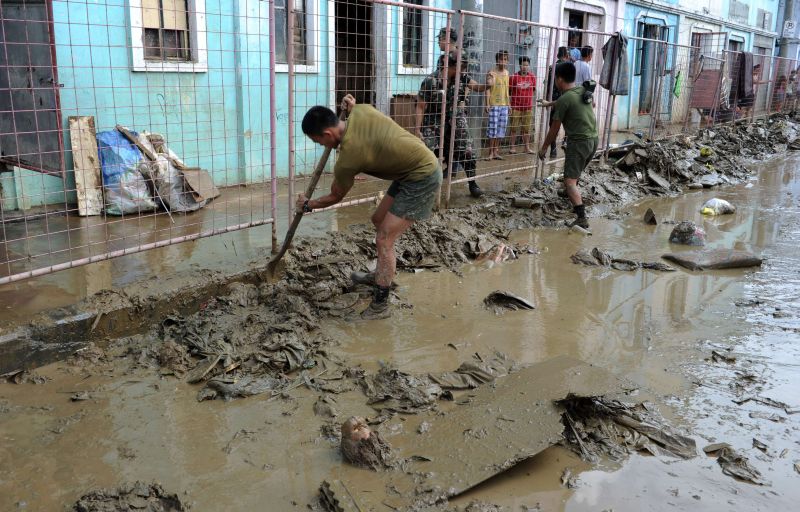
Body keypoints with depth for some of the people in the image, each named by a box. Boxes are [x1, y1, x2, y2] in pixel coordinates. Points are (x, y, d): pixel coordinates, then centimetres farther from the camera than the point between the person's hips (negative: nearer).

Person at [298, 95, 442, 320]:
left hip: (422, 179, -10)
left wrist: (307, 205, 16)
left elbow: (335, 197, -1)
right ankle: (381, 276, 40)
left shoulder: (348, 158, -22)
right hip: (421, 164, 10)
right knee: (379, 220, 21)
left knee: (384, 239, -9)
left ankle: (380, 305, 0)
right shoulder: (362, 110, -6)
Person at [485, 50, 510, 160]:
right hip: (494, 105, -6)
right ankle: (491, 152, 1)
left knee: (501, 128, 6)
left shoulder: (507, 73, 12)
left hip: (504, 105, 6)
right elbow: (488, 89, -11)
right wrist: (487, 104, -19)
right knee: (492, 128, -5)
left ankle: (496, 151, 14)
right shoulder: (492, 73, -7)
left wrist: (509, 104, 17)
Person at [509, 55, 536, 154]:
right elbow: (508, 91, -2)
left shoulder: (532, 77, 3)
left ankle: (527, 147, 17)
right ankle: (512, 147, 11)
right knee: (514, 128, 3)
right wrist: (509, 104, -4)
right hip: (516, 106, -3)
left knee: (527, 129, 9)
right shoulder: (514, 77, -7)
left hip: (528, 107, 3)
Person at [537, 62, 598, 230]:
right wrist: (549, 103, 51)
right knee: (575, 173, 29)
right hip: (593, 140, 9)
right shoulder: (582, 91, 11)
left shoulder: (564, 99, -12)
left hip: (579, 142, -9)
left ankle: (582, 218, -27)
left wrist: (544, 148, 7)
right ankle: (573, 199, 48)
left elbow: (554, 129, -6)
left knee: (570, 181, -14)